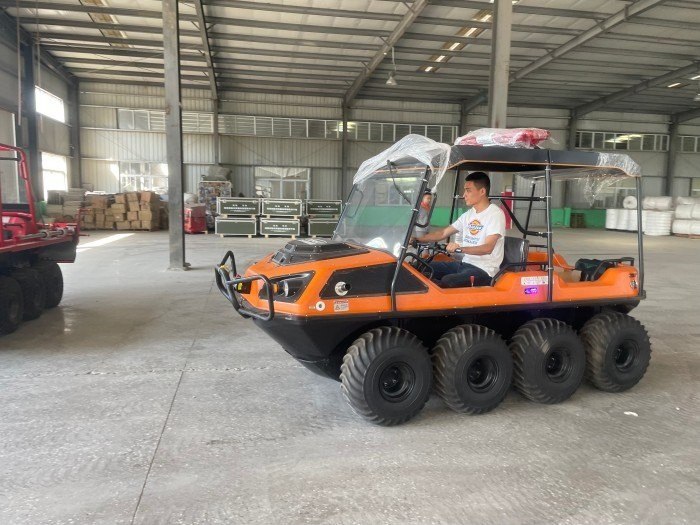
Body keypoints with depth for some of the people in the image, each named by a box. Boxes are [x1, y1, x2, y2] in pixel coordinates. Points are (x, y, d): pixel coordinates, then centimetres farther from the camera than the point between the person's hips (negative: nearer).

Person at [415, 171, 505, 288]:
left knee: (447, 281, -33)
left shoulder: (496, 214, -10)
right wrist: (417, 239, 5)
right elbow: (443, 233, 16)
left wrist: (460, 249, -37)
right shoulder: (469, 214, 14)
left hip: (484, 270, -8)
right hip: (465, 263, 8)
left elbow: (488, 248, -21)